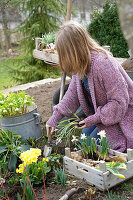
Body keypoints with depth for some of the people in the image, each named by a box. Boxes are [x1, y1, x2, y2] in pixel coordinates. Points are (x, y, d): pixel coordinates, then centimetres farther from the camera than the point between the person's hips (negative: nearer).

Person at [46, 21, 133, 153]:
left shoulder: (103, 64, -34)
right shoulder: (81, 65, -6)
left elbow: (120, 101, -30)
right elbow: (73, 93, 5)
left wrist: (94, 119, -24)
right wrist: (55, 118, 1)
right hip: (101, 113, 9)